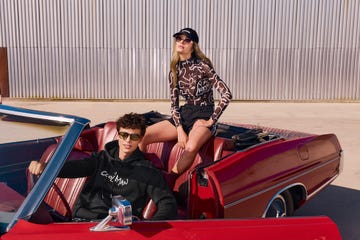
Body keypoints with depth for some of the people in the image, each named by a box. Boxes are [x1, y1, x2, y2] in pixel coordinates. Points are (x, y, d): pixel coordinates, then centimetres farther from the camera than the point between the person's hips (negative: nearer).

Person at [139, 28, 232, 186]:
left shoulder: (202, 66, -10)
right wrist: (180, 129, -7)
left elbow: (227, 94, -15)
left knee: (191, 147, -39)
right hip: (184, 114, 6)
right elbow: (174, 103, 7)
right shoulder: (175, 70, 6)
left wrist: (212, 121, -13)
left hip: (203, 115, -6)